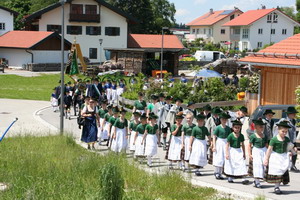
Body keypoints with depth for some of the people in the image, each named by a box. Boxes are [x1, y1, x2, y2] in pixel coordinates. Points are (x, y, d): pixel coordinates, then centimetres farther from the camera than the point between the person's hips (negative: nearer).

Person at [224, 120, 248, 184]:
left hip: (239, 151, 3)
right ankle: (230, 178, 24)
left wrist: (244, 153, 14)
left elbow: (242, 145, 12)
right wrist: (227, 153, -15)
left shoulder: (241, 136, 3)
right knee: (231, 165, 8)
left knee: (242, 164, -8)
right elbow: (227, 145, -9)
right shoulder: (230, 136, -9)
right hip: (232, 151, -3)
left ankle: (243, 178, -11)